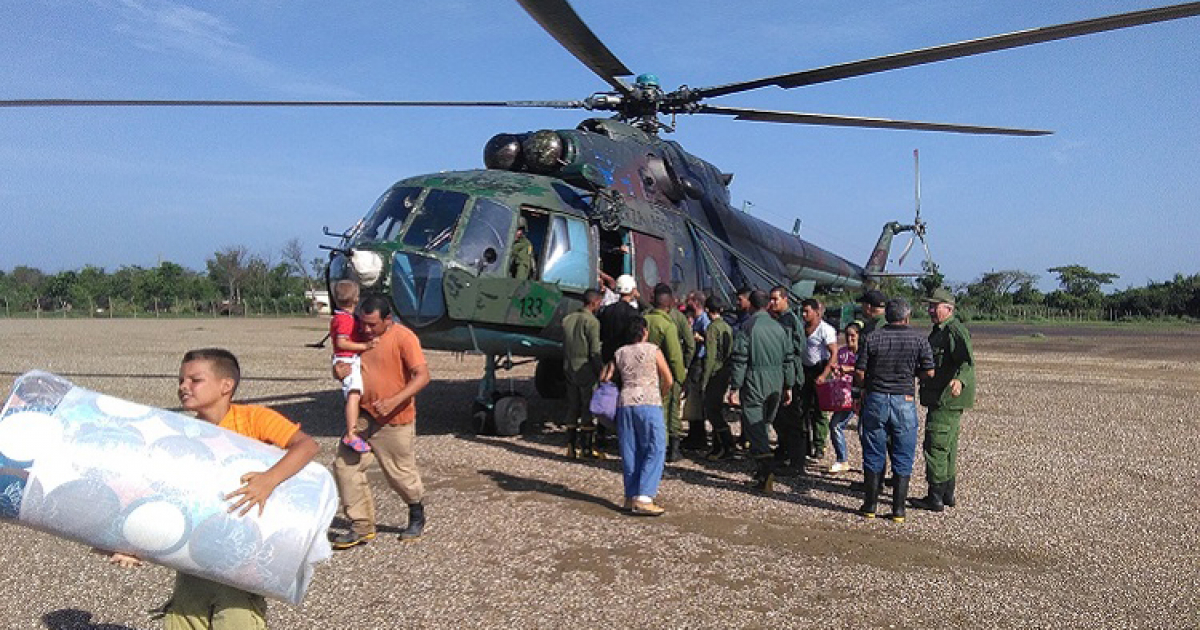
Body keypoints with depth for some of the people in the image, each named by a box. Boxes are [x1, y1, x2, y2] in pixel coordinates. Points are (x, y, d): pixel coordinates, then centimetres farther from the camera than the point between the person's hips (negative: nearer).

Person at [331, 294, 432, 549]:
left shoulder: (403, 338, -15)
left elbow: (422, 375, -21)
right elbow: (346, 360, 19)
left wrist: (394, 401, -30)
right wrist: (341, 369, -7)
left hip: (395, 420, -6)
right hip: (363, 416, 6)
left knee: (401, 473, 6)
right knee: (344, 465, 0)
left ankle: (417, 515, 35)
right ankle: (362, 527, 10)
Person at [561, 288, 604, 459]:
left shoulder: (567, 319, 10)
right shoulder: (592, 321, -12)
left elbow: (564, 347, 11)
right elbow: (595, 351, -15)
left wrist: (566, 366, 16)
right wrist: (601, 371, -8)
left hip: (569, 370, 7)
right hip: (586, 370, -7)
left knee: (572, 408, 12)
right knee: (589, 409, 2)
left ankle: (571, 446, 13)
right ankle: (587, 447, 6)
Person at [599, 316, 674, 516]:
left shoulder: (619, 353, 13)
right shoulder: (653, 350, 4)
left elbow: (604, 377, 12)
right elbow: (668, 381, 3)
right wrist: (660, 396, 20)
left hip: (624, 403, 5)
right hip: (648, 403, -5)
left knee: (629, 452, 10)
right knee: (655, 449, -4)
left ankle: (631, 497, 14)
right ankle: (643, 498, -12)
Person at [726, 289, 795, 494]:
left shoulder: (747, 326, -8)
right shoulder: (779, 327, 9)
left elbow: (739, 360, -11)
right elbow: (788, 359, 12)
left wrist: (734, 388, -8)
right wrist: (788, 386, 18)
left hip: (754, 383, -6)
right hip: (776, 384, 6)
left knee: (754, 426, -4)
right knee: (763, 424, 16)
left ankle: (767, 470, -18)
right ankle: (760, 472, 21)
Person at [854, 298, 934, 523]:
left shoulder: (872, 338, -3)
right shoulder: (919, 339, -3)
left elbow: (859, 372, -5)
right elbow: (929, 373, -3)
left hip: (875, 399, 1)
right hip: (905, 402, 0)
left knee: (873, 455, 10)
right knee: (903, 458, 9)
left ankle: (870, 506, 16)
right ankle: (898, 509, 12)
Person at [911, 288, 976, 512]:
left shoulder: (955, 331, -16)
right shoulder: (938, 331, 16)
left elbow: (967, 362, -27)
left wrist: (959, 380, -43)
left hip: (947, 399, -11)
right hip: (941, 399, 11)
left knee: (936, 446, -7)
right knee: (947, 447, 17)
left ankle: (935, 497, -2)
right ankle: (947, 494, 27)